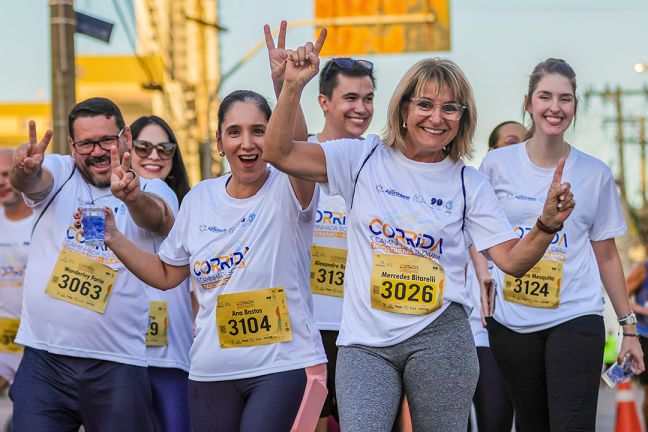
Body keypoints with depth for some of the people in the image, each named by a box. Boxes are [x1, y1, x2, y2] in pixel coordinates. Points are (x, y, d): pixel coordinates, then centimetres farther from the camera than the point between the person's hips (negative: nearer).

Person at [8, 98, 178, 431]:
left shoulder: (152, 191, 4)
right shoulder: (58, 173, 8)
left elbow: (156, 217, -19)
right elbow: (29, 181, -14)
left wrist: (134, 198, -43)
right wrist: (24, 170, -39)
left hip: (117, 364, -1)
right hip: (44, 358, 1)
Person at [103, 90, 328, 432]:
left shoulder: (287, 191, -6)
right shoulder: (200, 198, 9)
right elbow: (166, 274, 20)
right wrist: (113, 237, 7)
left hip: (286, 365, -5)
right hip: (211, 374, 5)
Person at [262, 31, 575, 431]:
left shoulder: (470, 184, 7)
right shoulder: (365, 158, 5)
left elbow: (513, 259, 4)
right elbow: (279, 153, -3)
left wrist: (548, 223, -15)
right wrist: (293, 86, -15)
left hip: (438, 338, 1)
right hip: (364, 344, 0)